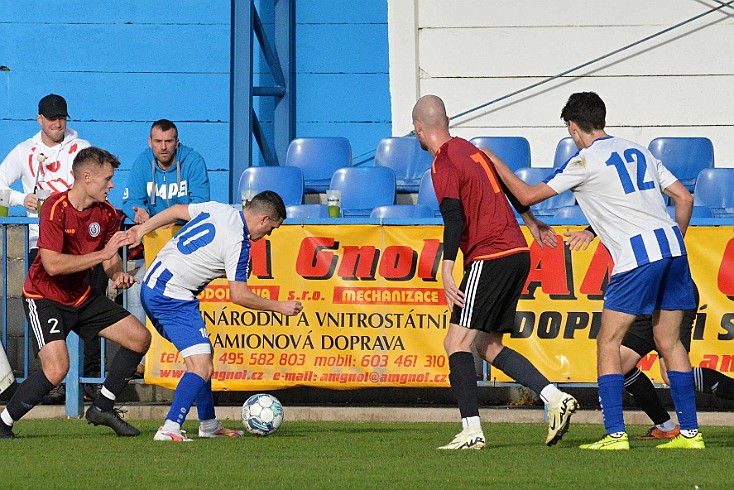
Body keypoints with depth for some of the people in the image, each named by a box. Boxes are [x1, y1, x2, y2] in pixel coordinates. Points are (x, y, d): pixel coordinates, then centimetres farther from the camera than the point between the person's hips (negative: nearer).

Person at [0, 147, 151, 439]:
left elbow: (110, 258, 11)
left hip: (82, 297, 8)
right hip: (44, 298, -8)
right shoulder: (55, 208, -23)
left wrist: (117, 274, -13)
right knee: (57, 368, -26)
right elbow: (52, 264, -31)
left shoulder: (105, 212, -2)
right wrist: (103, 253, -31)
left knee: (140, 338, 4)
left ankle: (102, 408, 17)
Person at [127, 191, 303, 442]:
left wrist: (143, 229, 30)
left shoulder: (218, 209, 7)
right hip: (174, 297, -10)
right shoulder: (237, 243, -17)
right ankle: (170, 428, -24)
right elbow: (238, 295, -16)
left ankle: (208, 424, 27)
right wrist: (279, 307, -6)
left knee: (200, 359, 19)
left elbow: (176, 210, 19)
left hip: (152, 286, 10)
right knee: (202, 367, -15)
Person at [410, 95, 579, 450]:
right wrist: (533, 224, 44)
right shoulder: (470, 149, 17)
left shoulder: (443, 164, -9)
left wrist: (447, 273, -25)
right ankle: (556, 399, 4)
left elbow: (453, 219, -20)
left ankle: (471, 431, -16)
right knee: (489, 347, 13)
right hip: (517, 252, 9)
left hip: (489, 258, -9)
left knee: (457, 342, -8)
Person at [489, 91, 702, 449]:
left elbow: (528, 195, 3)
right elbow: (684, 198, 18)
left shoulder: (587, 161, -1)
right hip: (672, 245, 7)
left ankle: (615, 434, -8)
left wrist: (496, 164, 17)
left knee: (608, 342, 0)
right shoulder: (638, 152, 19)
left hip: (638, 255, -7)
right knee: (669, 342, 12)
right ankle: (689, 431, 9)